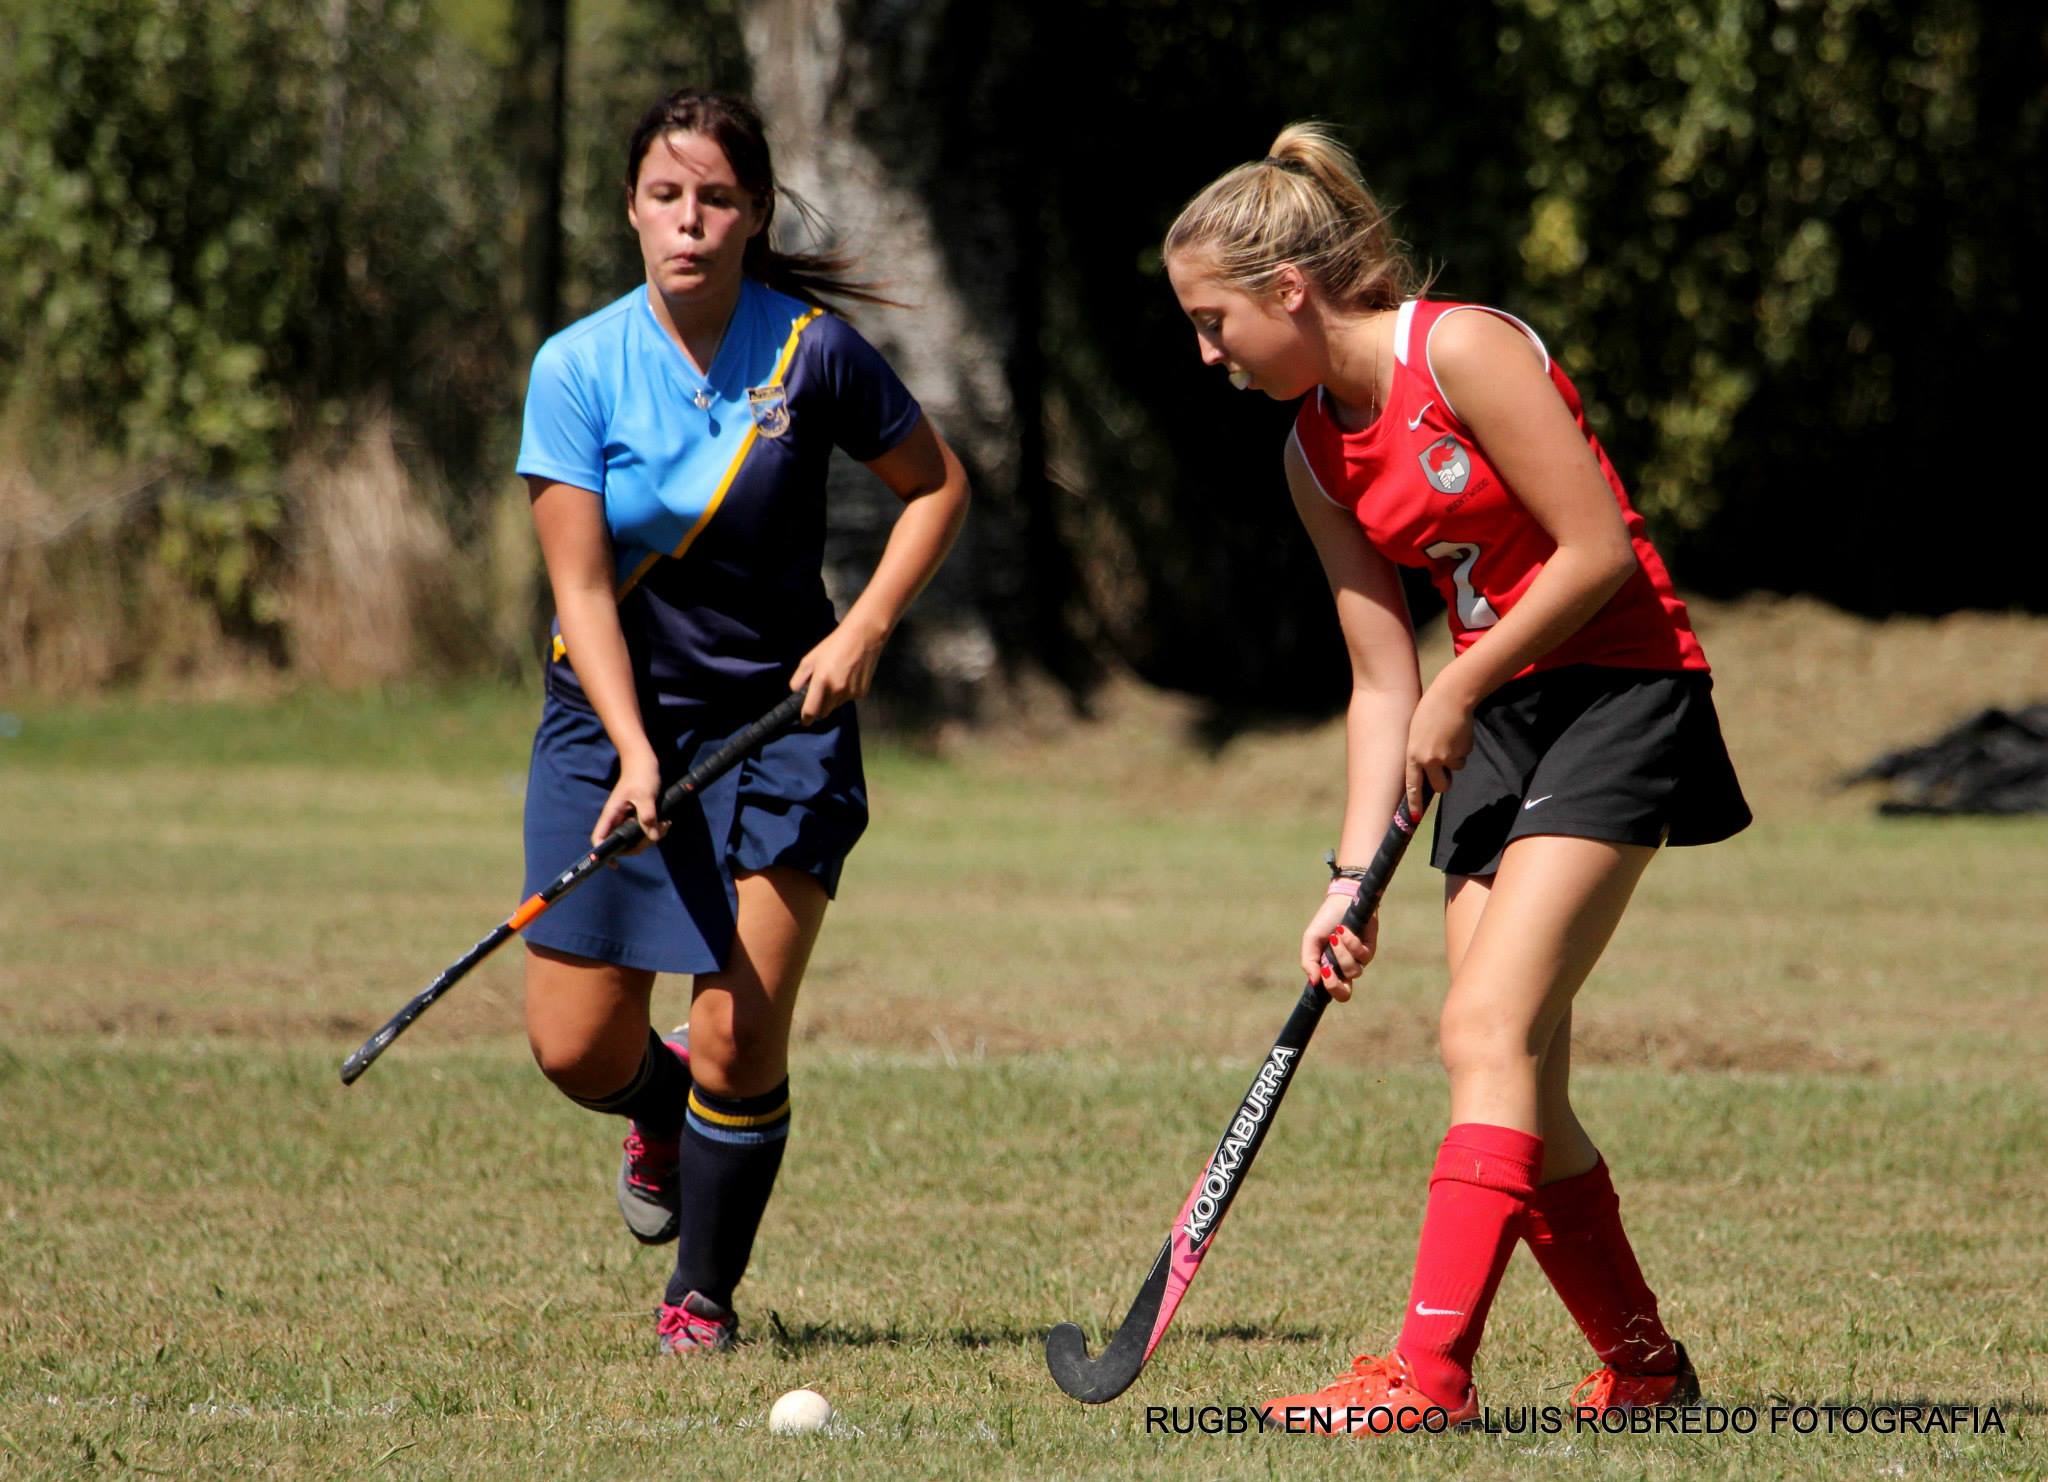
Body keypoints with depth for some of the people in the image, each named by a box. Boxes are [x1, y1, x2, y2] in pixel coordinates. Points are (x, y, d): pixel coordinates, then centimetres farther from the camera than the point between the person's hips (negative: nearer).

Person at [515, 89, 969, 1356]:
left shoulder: (812, 351, -10)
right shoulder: (578, 368, -10)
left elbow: (938, 485, 4)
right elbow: (583, 588, -13)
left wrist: (864, 632, -9)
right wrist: (634, 754, -25)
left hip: (782, 721, -1)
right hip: (617, 720, 1)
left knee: (741, 1035, -12)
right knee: (579, 1053, -1)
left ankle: (705, 1296, 10)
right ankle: (664, 1108, 37)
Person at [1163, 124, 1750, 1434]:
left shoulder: (1464, 350, -14)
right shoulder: (1317, 453, 10)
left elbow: (1598, 550, -16)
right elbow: (1384, 682, 12)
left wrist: (1461, 695, -11)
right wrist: (1356, 873, 3)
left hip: (1621, 689, -8)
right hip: (1495, 723, 8)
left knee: (1488, 1028, -19)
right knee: (1520, 1081, 1)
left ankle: (1429, 1374, -25)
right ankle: (1643, 1364, 17)